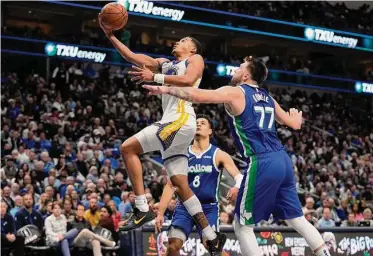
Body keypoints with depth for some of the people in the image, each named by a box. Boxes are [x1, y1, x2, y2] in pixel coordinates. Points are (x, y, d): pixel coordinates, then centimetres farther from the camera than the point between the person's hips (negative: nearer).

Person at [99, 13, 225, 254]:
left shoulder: (195, 59, 9)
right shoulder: (165, 63, 29)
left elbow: (188, 81, -13)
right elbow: (132, 56, 22)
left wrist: (155, 78, -16)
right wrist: (111, 36, 15)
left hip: (181, 120, -8)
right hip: (173, 123, 8)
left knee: (128, 148, -15)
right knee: (181, 185, 3)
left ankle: (143, 208, -18)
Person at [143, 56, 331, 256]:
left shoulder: (235, 93, 0)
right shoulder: (268, 98, 20)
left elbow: (197, 95, -13)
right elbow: (294, 124, 30)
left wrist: (166, 89, -3)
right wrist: (296, 116, 54)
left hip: (262, 163, -7)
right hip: (282, 159, 7)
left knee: (242, 226, 3)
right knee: (296, 218, 16)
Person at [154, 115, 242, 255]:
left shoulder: (218, 155, 1)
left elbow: (239, 176, -8)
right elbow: (170, 186, 7)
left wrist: (237, 186, -34)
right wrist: (160, 213, 0)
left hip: (209, 207, -1)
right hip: (185, 206, 2)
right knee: (173, 245, -14)